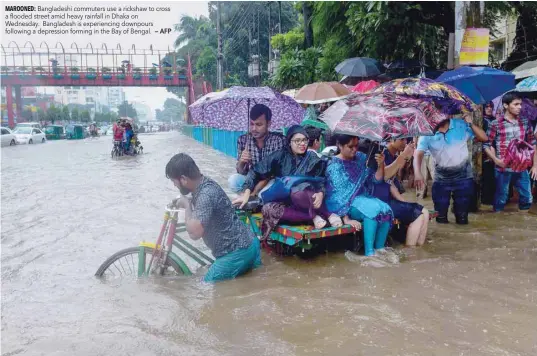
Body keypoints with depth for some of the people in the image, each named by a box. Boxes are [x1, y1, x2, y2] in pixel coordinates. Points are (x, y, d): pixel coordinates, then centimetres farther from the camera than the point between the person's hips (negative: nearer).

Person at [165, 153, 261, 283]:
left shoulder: (206, 194, -25)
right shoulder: (205, 184, 6)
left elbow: (194, 232, -29)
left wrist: (187, 205, -16)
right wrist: (181, 203, 8)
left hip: (237, 252, -10)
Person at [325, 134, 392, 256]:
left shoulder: (361, 158, 6)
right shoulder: (334, 166, -11)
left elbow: (376, 179, 9)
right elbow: (338, 195, -17)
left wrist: (381, 165, -12)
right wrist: (346, 219, -25)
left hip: (363, 198, 6)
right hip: (343, 204, -6)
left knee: (386, 209, -22)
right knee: (373, 209, -31)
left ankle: (380, 249, -15)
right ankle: (369, 253, -29)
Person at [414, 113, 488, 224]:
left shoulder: (461, 125, -8)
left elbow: (484, 138, -5)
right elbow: (418, 154, -22)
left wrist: (471, 124, -19)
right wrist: (418, 173, -39)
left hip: (463, 176, 1)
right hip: (441, 178, 0)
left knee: (462, 219, 10)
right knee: (441, 219, 6)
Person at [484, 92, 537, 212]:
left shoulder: (525, 122, 6)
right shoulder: (496, 124, -7)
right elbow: (487, 145, -2)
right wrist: (495, 159, -15)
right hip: (503, 168, -4)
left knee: (527, 199, 10)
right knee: (501, 200, 7)